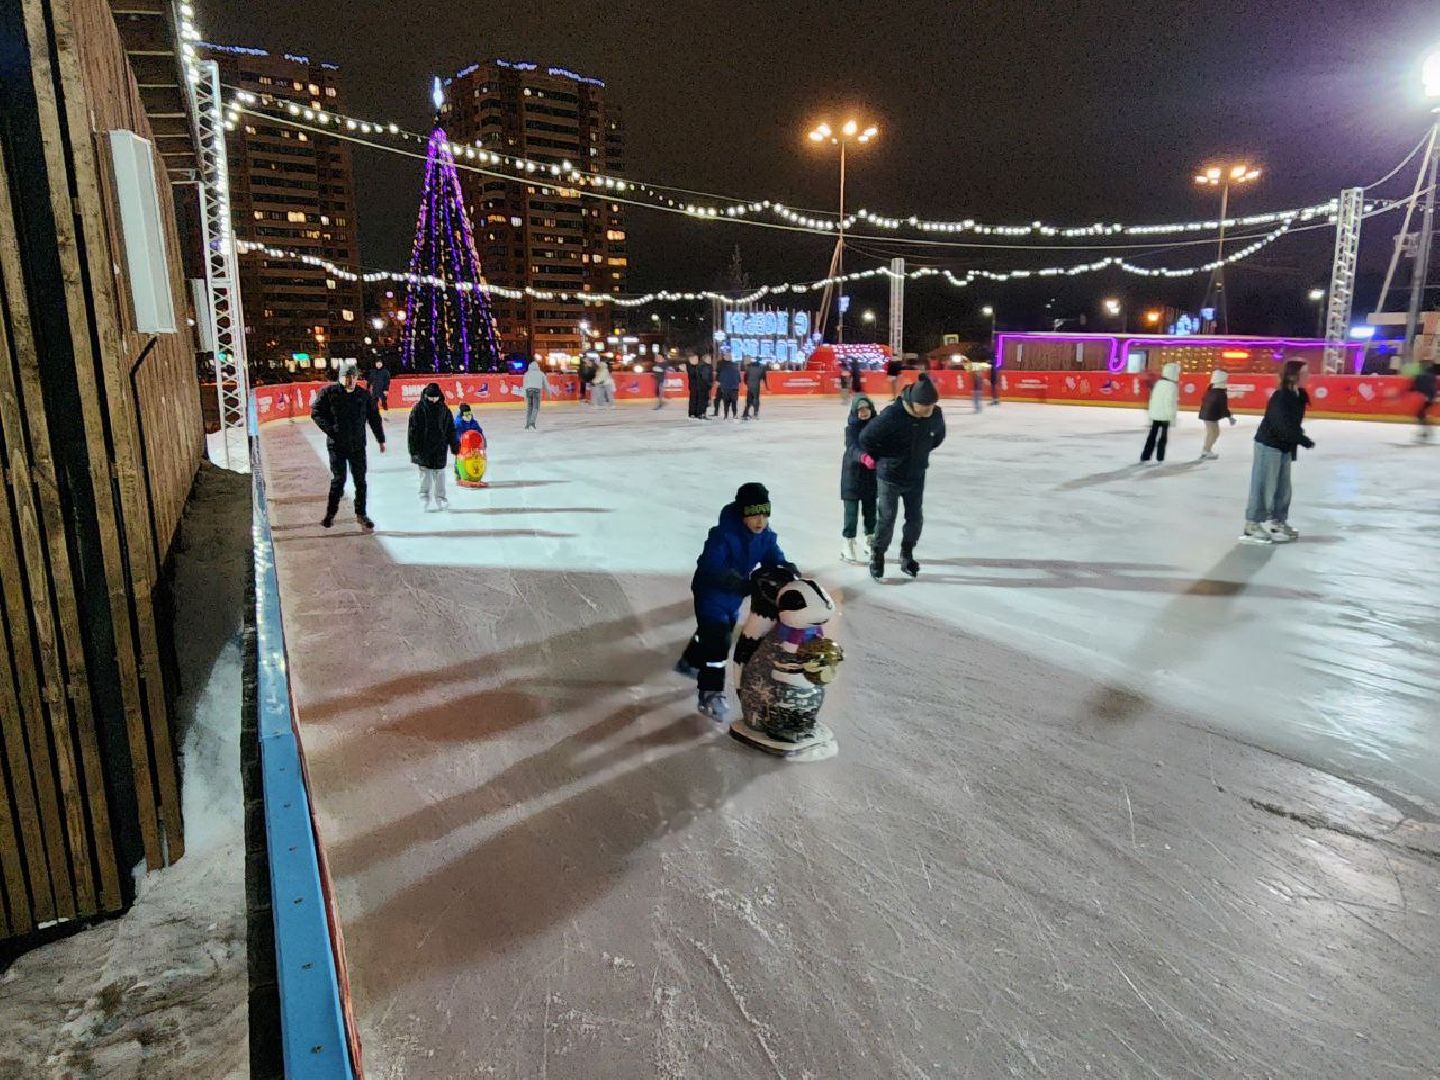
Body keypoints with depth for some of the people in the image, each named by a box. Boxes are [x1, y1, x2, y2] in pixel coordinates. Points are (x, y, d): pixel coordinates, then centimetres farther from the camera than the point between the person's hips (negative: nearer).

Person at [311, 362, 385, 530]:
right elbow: (316, 412, -1)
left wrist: (381, 439, 12)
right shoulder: (329, 393, -5)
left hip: (358, 445, 3)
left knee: (360, 480, 6)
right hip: (337, 445, -3)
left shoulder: (364, 395, 3)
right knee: (339, 479, -4)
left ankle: (361, 514, 19)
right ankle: (330, 513, 12)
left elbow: (374, 418, 11)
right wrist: (329, 429, -12)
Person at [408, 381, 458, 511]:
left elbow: (451, 429, 11)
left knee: (439, 472, 6)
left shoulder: (444, 409, 5)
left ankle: (440, 498, 14)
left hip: (440, 447, 2)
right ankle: (424, 495, 11)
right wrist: (414, 449, -8)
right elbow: (413, 430, -4)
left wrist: (454, 446, 10)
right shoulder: (419, 409, -4)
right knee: (425, 471, -2)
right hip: (424, 447, -2)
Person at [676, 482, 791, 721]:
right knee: (717, 641, -20)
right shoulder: (723, 535, -31)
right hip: (710, 593, -8)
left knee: (717, 631, 27)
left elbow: (775, 560, -8)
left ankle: (689, 662, 54)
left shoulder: (766, 537, -9)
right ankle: (710, 694, -14)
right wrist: (743, 584, -49)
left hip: (734, 596, 8)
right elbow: (711, 569, -37)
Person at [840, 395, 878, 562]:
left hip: (871, 474, 5)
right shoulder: (851, 428, -14)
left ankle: (870, 541, 29)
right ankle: (847, 544, 6)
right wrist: (864, 457, -48)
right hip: (853, 473, -4)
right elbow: (852, 448, -30)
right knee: (852, 511, -2)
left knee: (870, 509, 15)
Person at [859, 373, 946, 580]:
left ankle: (907, 554, 32)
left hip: (916, 477, 4)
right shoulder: (891, 416, -28)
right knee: (887, 519, 3)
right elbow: (865, 439, -17)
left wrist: (919, 455, 11)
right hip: (890, 478, -4)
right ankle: (877, 557, 22)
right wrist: (883, 460, -3)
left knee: (915, 518, 11)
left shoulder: (936, 414, -13)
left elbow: (938, 437, 11)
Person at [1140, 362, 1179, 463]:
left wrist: (1150, 410, 20)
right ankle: (1160, 457, 10)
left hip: (1155, 414, 6)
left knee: (1152, 435, 12)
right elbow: (1170, 402, -19)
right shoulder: (1172, 385, -15)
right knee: (1163, 436, 5)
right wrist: (1172, 416, -14)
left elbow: (1152, 398, 13)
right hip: (1164, 415, -6)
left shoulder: (1158, 383, 7)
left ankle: (1145, 455, 10)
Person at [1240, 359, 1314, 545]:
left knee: (1283, 487, 16)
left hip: (1284, 447, 9)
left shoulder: (1299, 396, 5)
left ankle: (1278, 522, 28)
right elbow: (1284, 425, -27)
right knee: (1264, 486, -6)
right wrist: (1304, 440, -23)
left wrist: (1297, 442, 0)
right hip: (1268, 444, -9)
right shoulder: (1280, 398, -21)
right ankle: (1252, 526, -1)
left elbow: (1295, 423, 10)